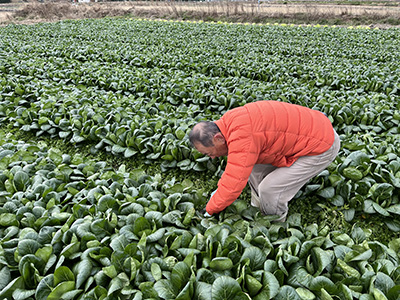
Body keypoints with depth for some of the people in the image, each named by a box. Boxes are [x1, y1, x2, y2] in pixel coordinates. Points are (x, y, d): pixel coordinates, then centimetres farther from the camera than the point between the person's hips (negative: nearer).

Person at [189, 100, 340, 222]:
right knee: (255, 168, 10)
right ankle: (258, 212, 23)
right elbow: (235, 164, 15)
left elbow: (233, 186, -30)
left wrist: (210, 210, -13)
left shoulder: (242, 137, -33)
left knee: (269, 190, -13)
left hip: (322, 146, -9)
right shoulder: (230, 121, -1)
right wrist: (220, 190, 16)